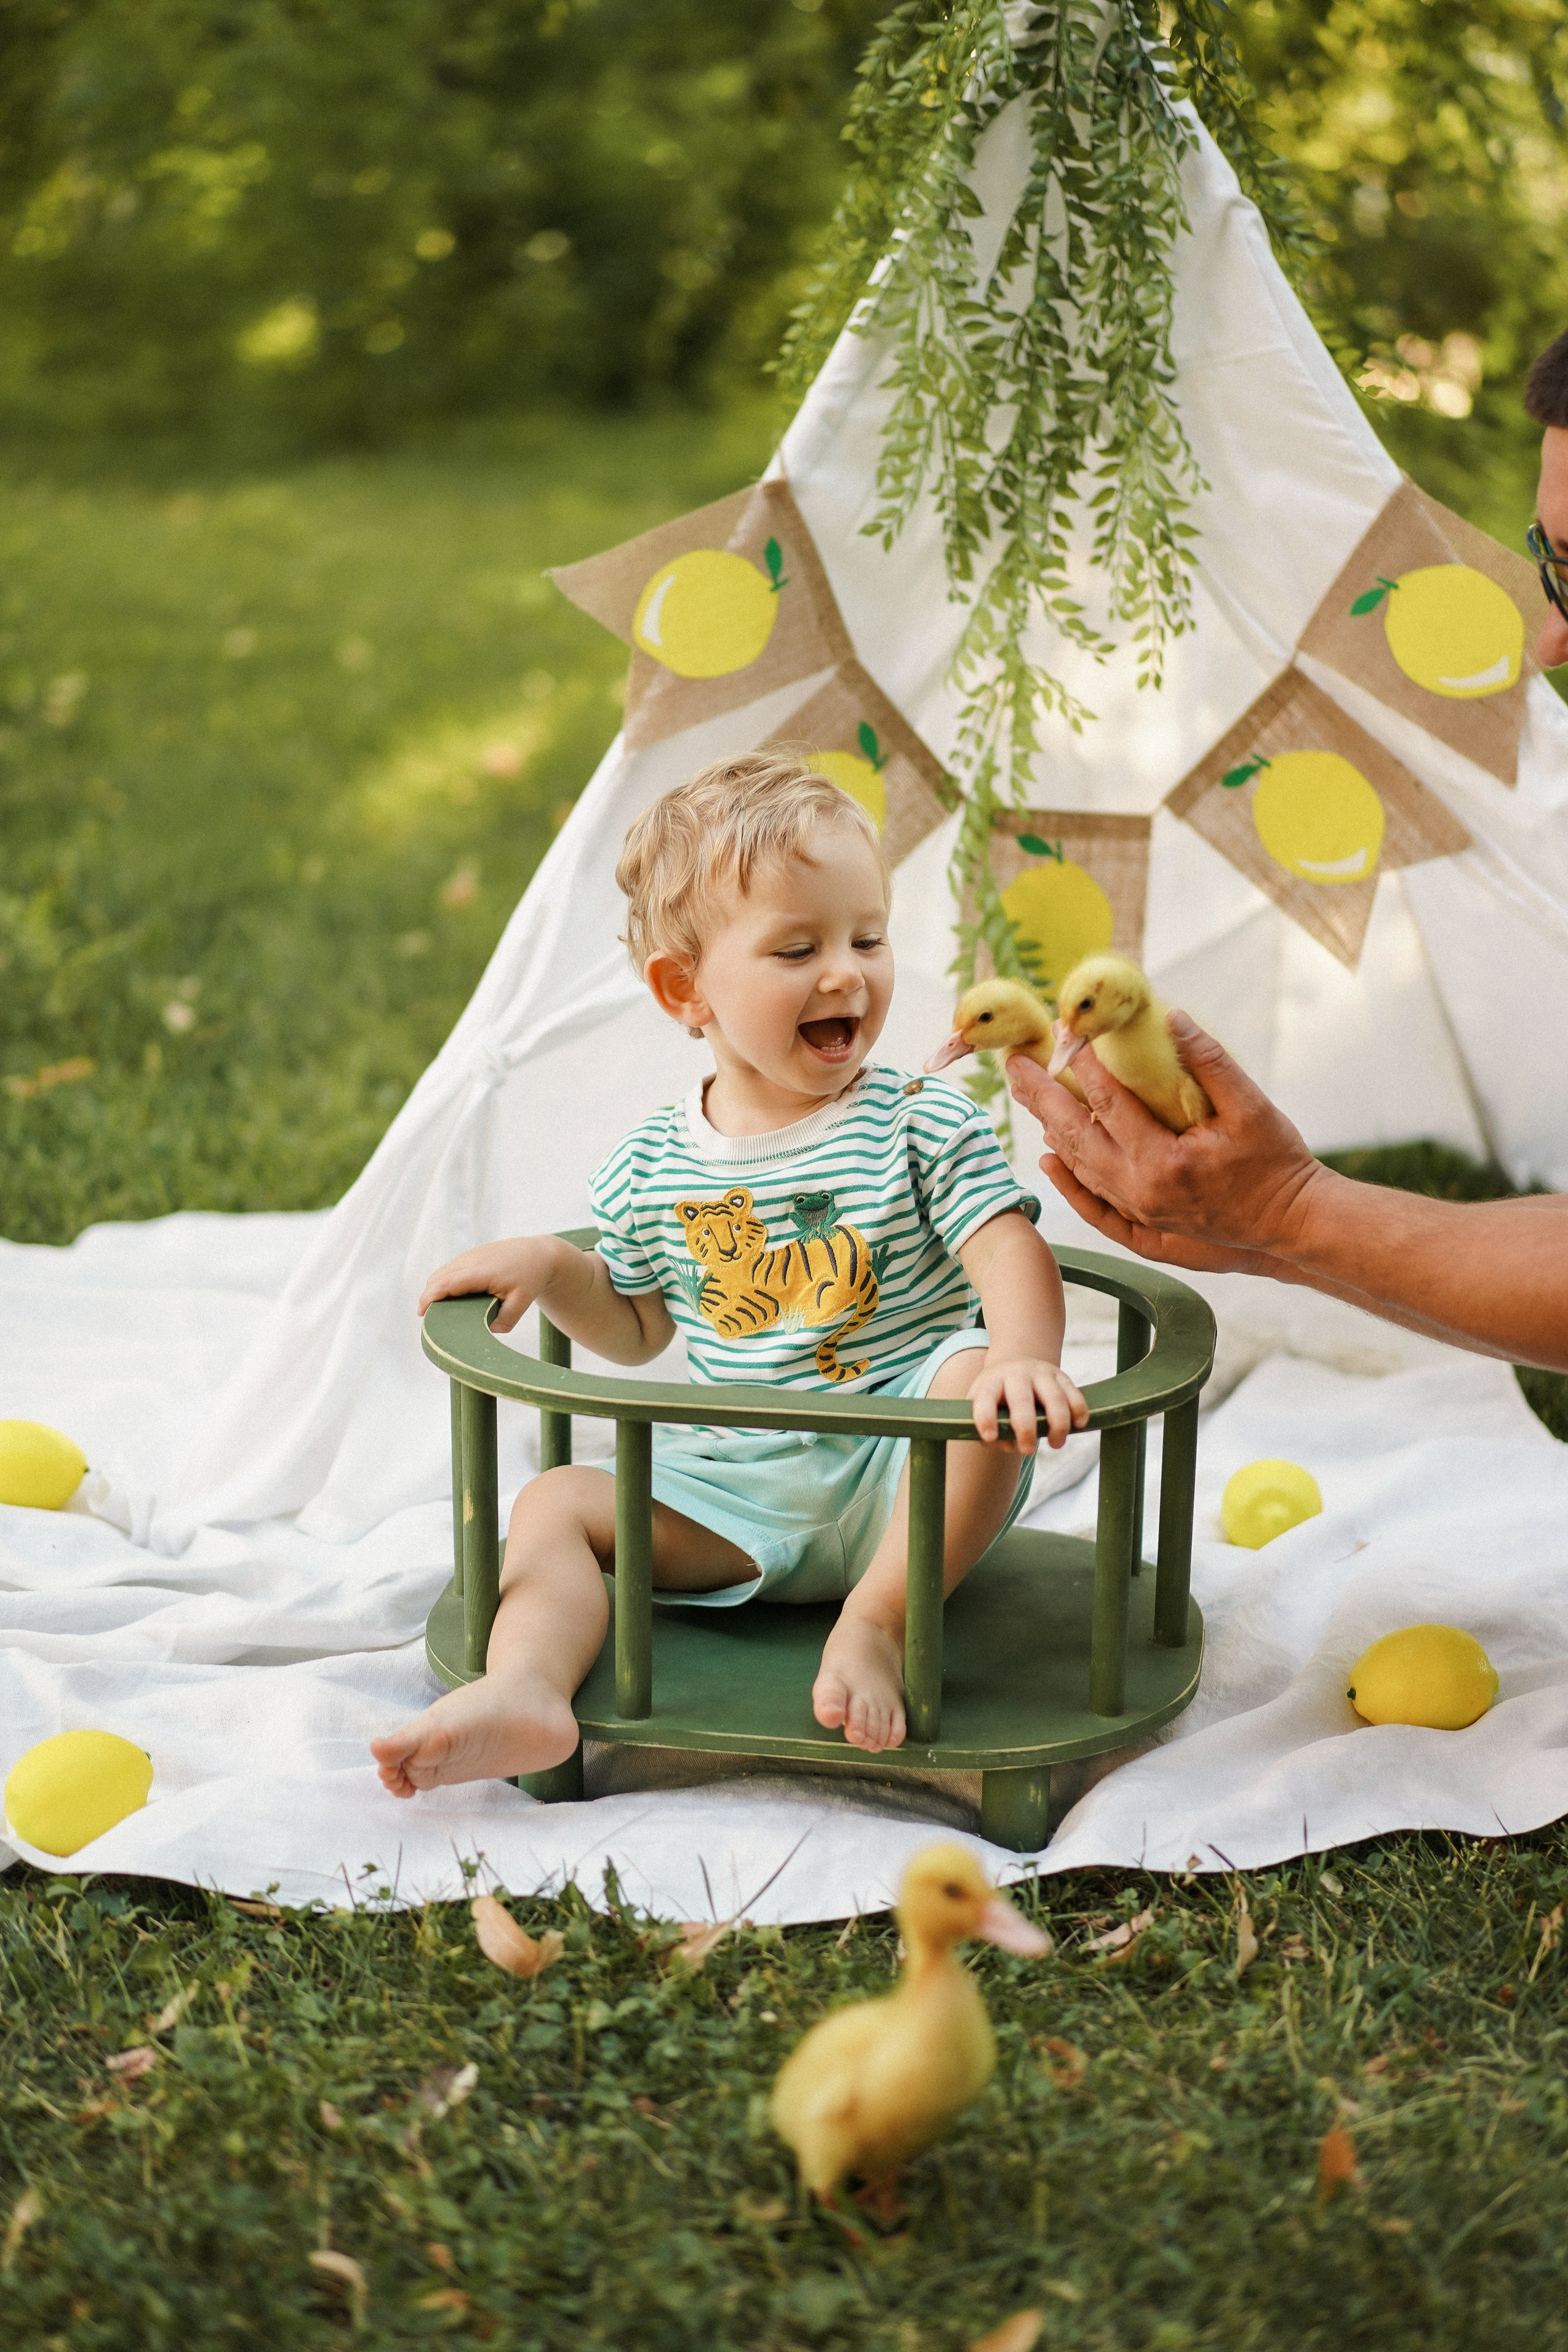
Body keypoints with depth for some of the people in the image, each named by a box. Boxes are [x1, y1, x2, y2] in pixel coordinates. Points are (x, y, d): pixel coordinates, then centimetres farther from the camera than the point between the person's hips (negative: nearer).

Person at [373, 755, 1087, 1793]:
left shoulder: (922, 1121, -4)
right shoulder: (654, 1164, 5)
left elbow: (1009, 1250, -16)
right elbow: (637, 1329, 18)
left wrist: (1022, 1356, -36)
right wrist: (551, 1267, 0)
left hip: (897, 1472, -3)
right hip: (735, 1488, 3)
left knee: (977, 1384, -31)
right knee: (558, 1504, -9)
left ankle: (879, 1618, -25)